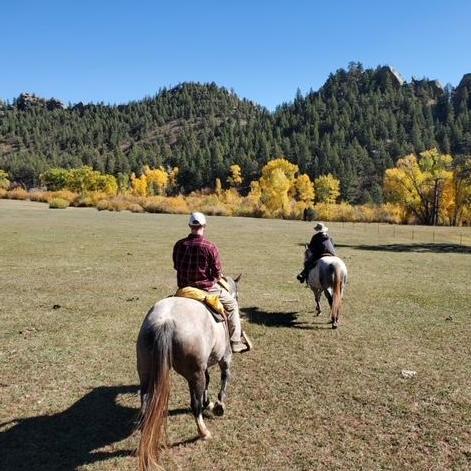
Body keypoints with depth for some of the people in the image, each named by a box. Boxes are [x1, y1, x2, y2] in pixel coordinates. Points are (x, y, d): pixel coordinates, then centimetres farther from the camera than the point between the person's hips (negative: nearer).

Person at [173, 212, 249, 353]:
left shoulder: (179, 245, -3)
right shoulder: (210, 247, -18)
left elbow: (176, 266, 9)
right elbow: (218, 272, -13)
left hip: (184, 288, 5)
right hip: (206, 287, -4)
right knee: (232, 304, 16)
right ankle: (235, 342, 17)